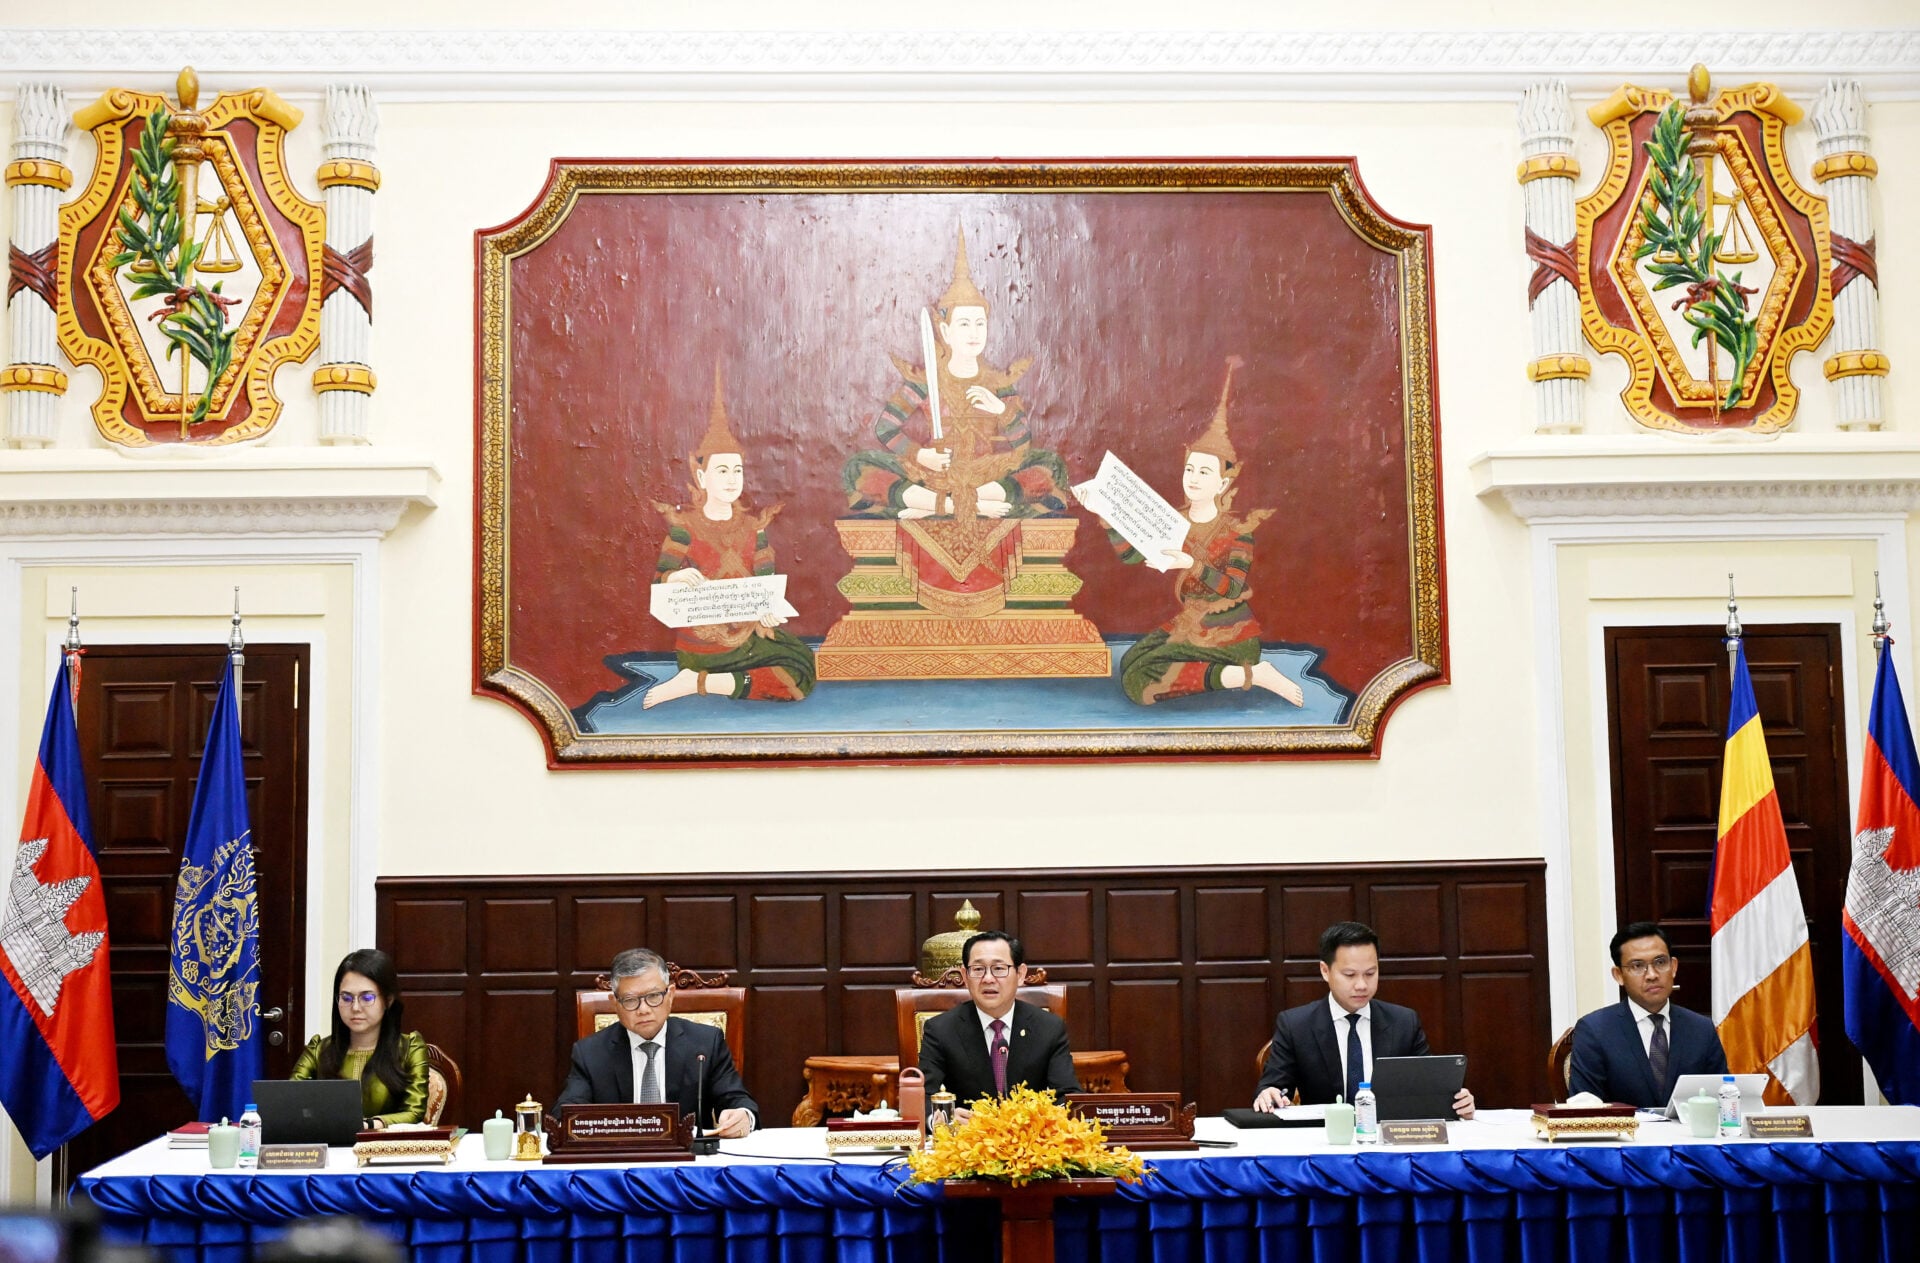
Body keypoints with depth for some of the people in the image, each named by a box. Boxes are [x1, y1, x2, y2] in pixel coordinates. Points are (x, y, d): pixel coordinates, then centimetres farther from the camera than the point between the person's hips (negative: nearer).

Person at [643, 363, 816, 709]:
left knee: (802, 672, -12)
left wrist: (767, 608, -22)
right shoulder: (684, 526, -3)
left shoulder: (753, 525, 8)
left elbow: (767, 581, 2)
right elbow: (660, 575, -11)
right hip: (701, 638, -7)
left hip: (749, 633, 7)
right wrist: (678, 576, -36)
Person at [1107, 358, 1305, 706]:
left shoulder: (1238, 528, -11)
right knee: (1132, 669, -7)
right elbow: (1129, 553, -4)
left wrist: (1192, 565, -37)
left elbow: (1233, 588, -22)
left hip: (1228, 634, -8)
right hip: (1189, 626, 8)